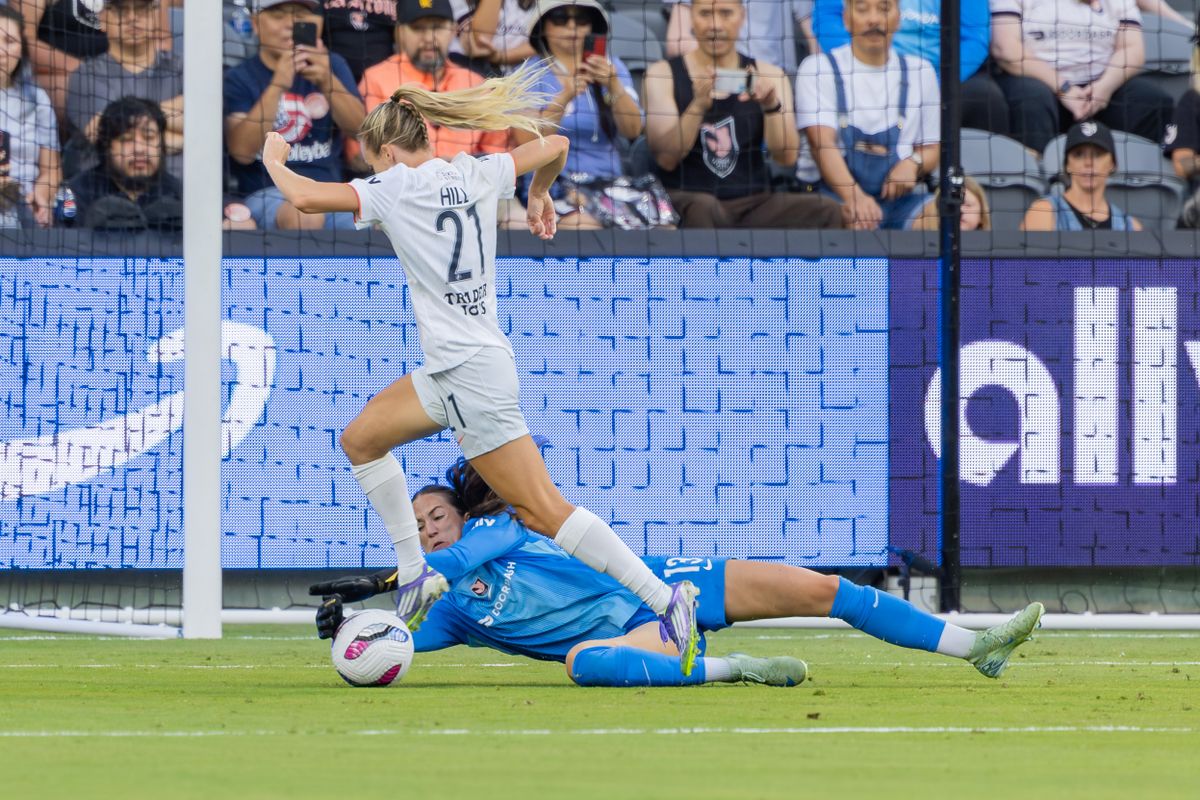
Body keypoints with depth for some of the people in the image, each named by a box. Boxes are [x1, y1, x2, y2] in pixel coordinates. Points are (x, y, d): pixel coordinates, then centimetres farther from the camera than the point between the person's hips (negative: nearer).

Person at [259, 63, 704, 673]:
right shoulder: (473, 175, 9)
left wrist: (273, 160, 4)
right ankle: (415, 575, 19)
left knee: (543, 509, -9)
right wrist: (540, 195, 38)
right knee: (360, 439, 19)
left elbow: (305, 197, -16)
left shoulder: (396, 187, -10)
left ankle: (666, 599, -13)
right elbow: (554, 147, 19)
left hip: (471, 371, -9)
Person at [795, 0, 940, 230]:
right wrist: (853, 196, -30)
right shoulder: (818, 69, 4)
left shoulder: (919, 72, 16)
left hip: (900, 196, 4)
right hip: (834, 192, -4)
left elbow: (931, 148, 19)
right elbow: (822, 142, -11)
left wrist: (913, 165, -9)